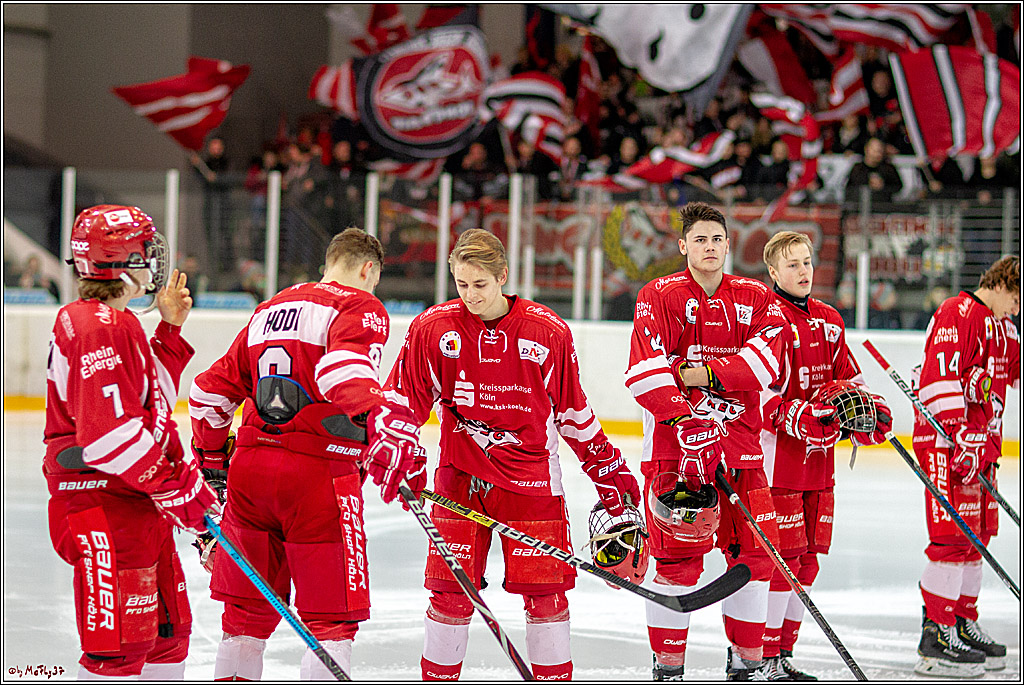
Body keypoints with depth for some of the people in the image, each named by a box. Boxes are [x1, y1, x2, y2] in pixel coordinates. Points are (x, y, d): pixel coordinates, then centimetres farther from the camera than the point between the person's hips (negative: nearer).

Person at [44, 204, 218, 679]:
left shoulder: (118, 323, 18)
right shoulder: (97, 326, -17)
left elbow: (153, 398, 25)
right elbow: (109, 434, -25)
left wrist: (170, 328, 20)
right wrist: (178, 486, -20)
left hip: (138, 504, 11)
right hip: (103, 503, -11)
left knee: (167, 630, 18)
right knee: (120, 644, -12)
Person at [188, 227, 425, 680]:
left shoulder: (270, 309, 21)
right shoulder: (360, 307, 0)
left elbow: (212, 389, 23)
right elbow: (342, 370, -23)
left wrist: (213, 460, 33)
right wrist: (382, 422, -37)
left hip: (248, 469, 6)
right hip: (318, 472, -6)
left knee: (249, 610, 16)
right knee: (333, 616, 0)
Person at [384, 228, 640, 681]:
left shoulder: (548, 332, -6)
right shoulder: (433, 328, -5)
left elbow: (573, 410, 6)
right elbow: (403, 398, 2)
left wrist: (608, 471, 10)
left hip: (532, 477, 0)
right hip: (460, 479, 0)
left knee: (544, 589, -1)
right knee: (451, 591, -2)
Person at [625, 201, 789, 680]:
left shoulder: (755, 299, 10)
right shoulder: (660, 296, -1)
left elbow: (766, 359, -8)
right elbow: (645, 371, -15)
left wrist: (706, 374, -19)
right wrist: (687, 425, -25)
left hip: (740, 441, 4)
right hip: (673, 445, -4)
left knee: (754, 553, 5)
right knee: (678, 559, -5)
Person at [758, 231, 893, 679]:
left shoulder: (829, 321, 15)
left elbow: (848, 376, 23)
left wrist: (871, 409, 6)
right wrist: (800, 418, -27)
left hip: (818, 455, 8)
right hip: (776, 449, -8)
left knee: (808, 553, 10)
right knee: (783, 554, -9)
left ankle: (784, 651, 19)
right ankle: (763, 657, -2)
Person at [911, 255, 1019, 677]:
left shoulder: (1002, 326, 18)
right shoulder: (957, 315, -12)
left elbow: (1015, 371, 27)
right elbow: (940, 377, -21)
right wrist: (961, 435, -26)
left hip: (981, 443, 10)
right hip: (946, 440, -10)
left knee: (977, 536, 13)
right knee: (953, 536, -12)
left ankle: (964, 626, 22)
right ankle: (936, 638, -10)